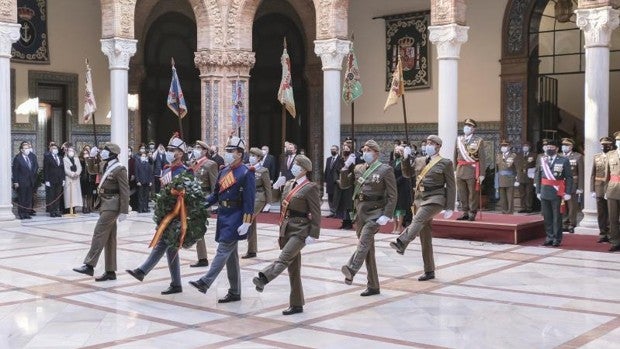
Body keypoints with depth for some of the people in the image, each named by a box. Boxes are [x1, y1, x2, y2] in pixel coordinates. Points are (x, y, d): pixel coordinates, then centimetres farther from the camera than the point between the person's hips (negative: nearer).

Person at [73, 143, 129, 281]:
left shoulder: (120, 170, -13)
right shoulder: (105, 166, 11)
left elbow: (125, 192, -15)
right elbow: (92, 169, 31)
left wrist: (124, 211, -18)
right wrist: (92, 156, 13)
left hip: (112, 206, -9)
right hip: (105, 203, 9)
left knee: (99, 233, -12)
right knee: (109, 238, 9)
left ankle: (89, 265, -12)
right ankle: (110, 272, 13)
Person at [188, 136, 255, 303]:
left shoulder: (246, 173, -10)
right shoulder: (224, 172, 13)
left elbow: (249, 200, -14)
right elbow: (216, 194, 18)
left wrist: (246, 223, -19)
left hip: (235, 218, -8)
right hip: (223, 216, 8)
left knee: (223, 250, -11)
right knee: (231, 255, 11)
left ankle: (205, 282, -14)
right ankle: (235, 292, 17)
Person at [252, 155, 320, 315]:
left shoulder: (310, 187, -8)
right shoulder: (288, 184, 14)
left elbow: (316, 213, -11)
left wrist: (313, 235, -16)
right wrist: (282, 229, 18)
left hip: (300, 230, -8)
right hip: (287, 228, 8)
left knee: (285, 257, -25)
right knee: (293, 268, 9)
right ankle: (296, 305, 14)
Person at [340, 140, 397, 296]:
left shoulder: (385, 170, -4)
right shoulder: (359, 169, 12)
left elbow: (392, 196, -7)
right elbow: (344, 183, 14)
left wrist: (387, 215, -17)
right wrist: (346, 167, -1)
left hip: (375, 212, -6)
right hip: (360, 212, 6)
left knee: (364, 240, -30)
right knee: (367, 249, 9)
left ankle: (351, 270, -49)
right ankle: (373, 286, 17)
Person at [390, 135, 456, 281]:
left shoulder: (445, 163, -1)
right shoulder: (420, 160, 15)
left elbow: (451, 186, -3)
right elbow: (408, 173, 13)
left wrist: (449, 208, -8)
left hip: (435, 199, -6)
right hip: (420, 198, 6)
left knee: (418, 219, -34)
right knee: (425, 238, 6)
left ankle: (401, 244, -54)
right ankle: (429, 272, 12)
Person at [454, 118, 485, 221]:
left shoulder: (478, 141, -3)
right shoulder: (459, 140, 10)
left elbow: (482, 158, -6)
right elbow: (455, 156, 13)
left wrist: (482, 174, -10)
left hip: (473, 171, -4)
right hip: (460, 170, 4)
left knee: (473, 194, 1)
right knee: (462, 194, 8)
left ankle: (472, 214, 9)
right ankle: (465, 213, 18)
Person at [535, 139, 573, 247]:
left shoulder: (564, 161, -2)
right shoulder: (542, 161, 9)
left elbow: (569, 178, -3)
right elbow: (538, 177, 12)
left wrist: (568, 193, -9)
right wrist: (538, 191, 8)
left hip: (557, 193, -4)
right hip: (545, 193, 4)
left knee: (557, 217, 2)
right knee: (547, 217, 9)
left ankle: (557, 239, 10)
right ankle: (549, 237, 19)